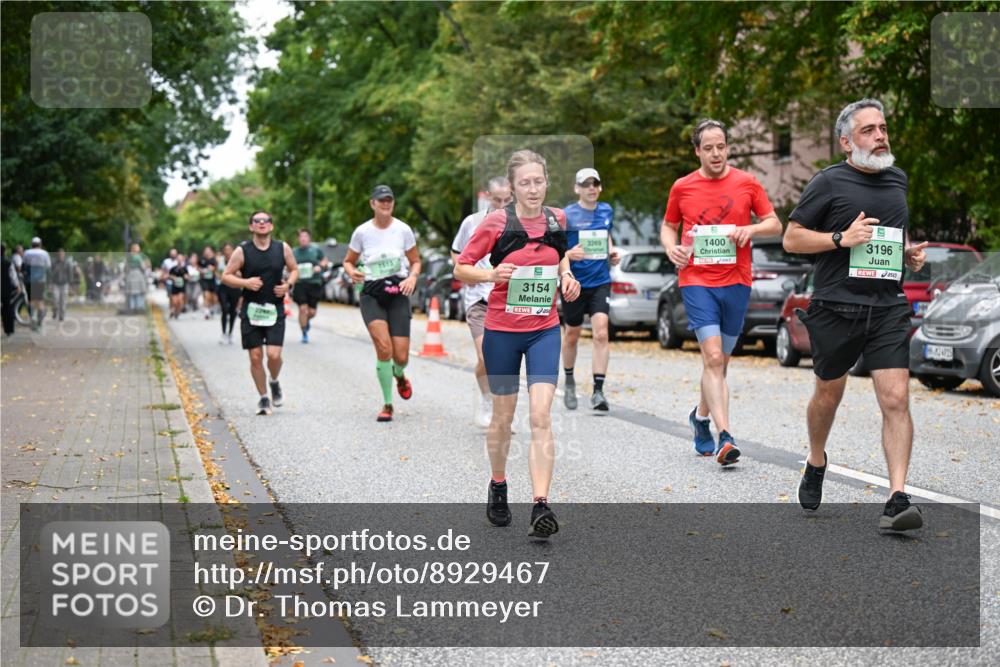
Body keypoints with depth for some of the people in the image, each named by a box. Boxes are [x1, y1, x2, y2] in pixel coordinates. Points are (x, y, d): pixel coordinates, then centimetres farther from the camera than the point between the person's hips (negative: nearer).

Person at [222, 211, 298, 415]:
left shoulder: (282, 248, 2)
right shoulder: (242, 251, -3)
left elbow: (294, 269, 16)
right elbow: (226, 276, 1)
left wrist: (288, 285, -3)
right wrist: (245, 283, -15)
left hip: (275, 310, 0)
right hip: (251, 309, 0)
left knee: (274, 354, -11)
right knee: (255, 357, 1)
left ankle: (274, 383, 21)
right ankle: (263, 397, 18)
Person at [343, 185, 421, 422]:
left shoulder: (403, 230, 0)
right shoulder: (362, 232, 0)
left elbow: (416, 261, 11)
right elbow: (348, 261, 12)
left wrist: (412, 277, -10)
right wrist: (352, 272, -11)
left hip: (398, 293, 1)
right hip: (372, 294, -1)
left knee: (401, 356, -5)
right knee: (384, 348, -21)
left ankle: (399, 376, 36)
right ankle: (387, 404, -4)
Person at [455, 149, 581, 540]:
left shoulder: (557, 220, 2)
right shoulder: (497, 222, -9)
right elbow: (461, 269, -5)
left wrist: (567, 277, 3)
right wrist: (491, 275, -23)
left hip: (544, 330, 2)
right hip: (502, 331, -2)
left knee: (541, 415, -12)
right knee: (503, 416, 10)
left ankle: (540, 506, -16)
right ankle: (498, 486, 35)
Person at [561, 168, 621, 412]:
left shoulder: (607, 211, 6)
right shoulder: (567, 215, -8)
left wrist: (612, 252, 6)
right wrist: (568, 254, -27)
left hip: (600, 282, 2)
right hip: (574, 283, -2)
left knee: (601, 334, -13)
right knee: (572, 335, 13)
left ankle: (598, 391, -13)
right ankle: (569, 381, 37)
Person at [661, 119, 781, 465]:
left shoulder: (747, 183, 4)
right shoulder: (682, 187, 5)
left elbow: (775, 224, 8)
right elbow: (668, 225, 18)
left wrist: (751, 229, -12)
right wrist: (671, 247, -4)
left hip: (736, 282, 2)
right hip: (696, 280, -2)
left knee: (720, 361, 13)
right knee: (713, 357, -16)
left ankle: (701, 415, 38)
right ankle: (724, 437, -21)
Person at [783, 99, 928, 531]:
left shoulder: (897, 179, 13)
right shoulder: (829, 182, -4)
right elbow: (791, 238, -4)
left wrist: (909, 252, 10)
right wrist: (842, 239, -17)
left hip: (888, 307, 3)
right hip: (836, 308, -3)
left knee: (896, 400, -11)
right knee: (828, 394, 14)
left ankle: (897, 500, -14)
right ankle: (816, 464, 42)